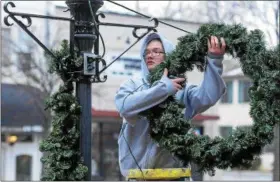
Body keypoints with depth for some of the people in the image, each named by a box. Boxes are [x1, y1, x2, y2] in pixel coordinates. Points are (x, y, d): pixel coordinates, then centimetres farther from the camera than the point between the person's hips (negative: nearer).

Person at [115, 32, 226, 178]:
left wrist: (214, 60, -23)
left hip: (172, 171, 0)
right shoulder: (132, 84, 4)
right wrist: (163, 88, -17)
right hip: (137, 171, 0)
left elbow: (207, 97, -14)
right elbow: (125, 106, -17)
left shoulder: (182, 89, 4)